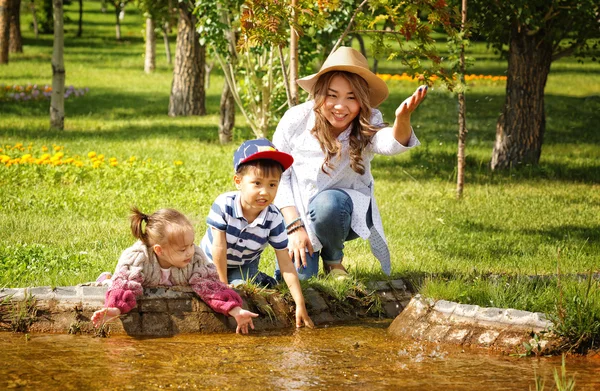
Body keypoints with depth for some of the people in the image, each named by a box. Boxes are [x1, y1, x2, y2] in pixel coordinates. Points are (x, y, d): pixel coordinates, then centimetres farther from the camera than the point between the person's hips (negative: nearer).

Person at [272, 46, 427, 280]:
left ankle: (333, 260, -4)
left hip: (343, 209, -1)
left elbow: (390, 144, -39)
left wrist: (403, 118, -63)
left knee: (327, 203, -36)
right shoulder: (295, 120, -13)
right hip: (296, 211, 1)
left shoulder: (367, 124, -15)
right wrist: (295, 226, -16)